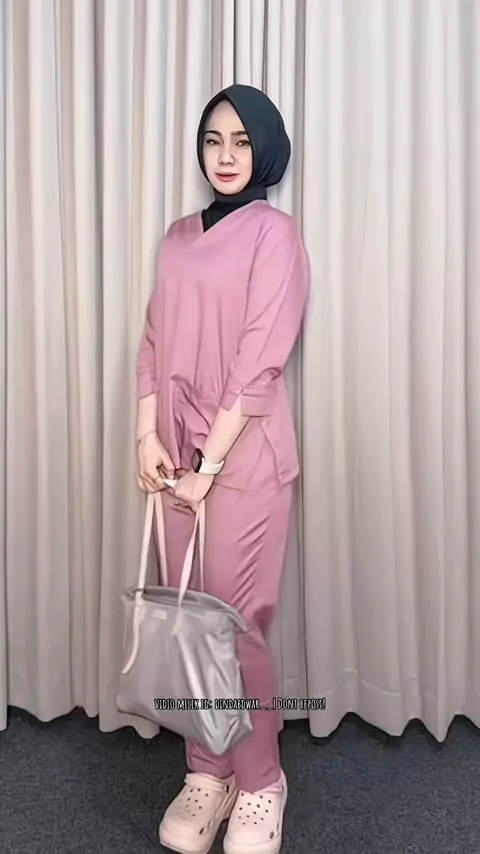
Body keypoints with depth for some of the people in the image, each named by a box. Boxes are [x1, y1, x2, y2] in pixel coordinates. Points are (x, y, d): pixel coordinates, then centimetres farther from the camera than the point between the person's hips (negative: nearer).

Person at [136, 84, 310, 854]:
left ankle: (260, 784, 22)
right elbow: (155, 342, 10)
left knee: (237, 622, 0)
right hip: (179, 452, 6)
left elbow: (260, 362, -12)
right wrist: (148, 435, -3)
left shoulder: (274, 233, -4)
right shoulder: (180, 237, 14)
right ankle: (207, 773, 28)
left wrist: (211, 462, -14)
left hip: (245, 454, -6)